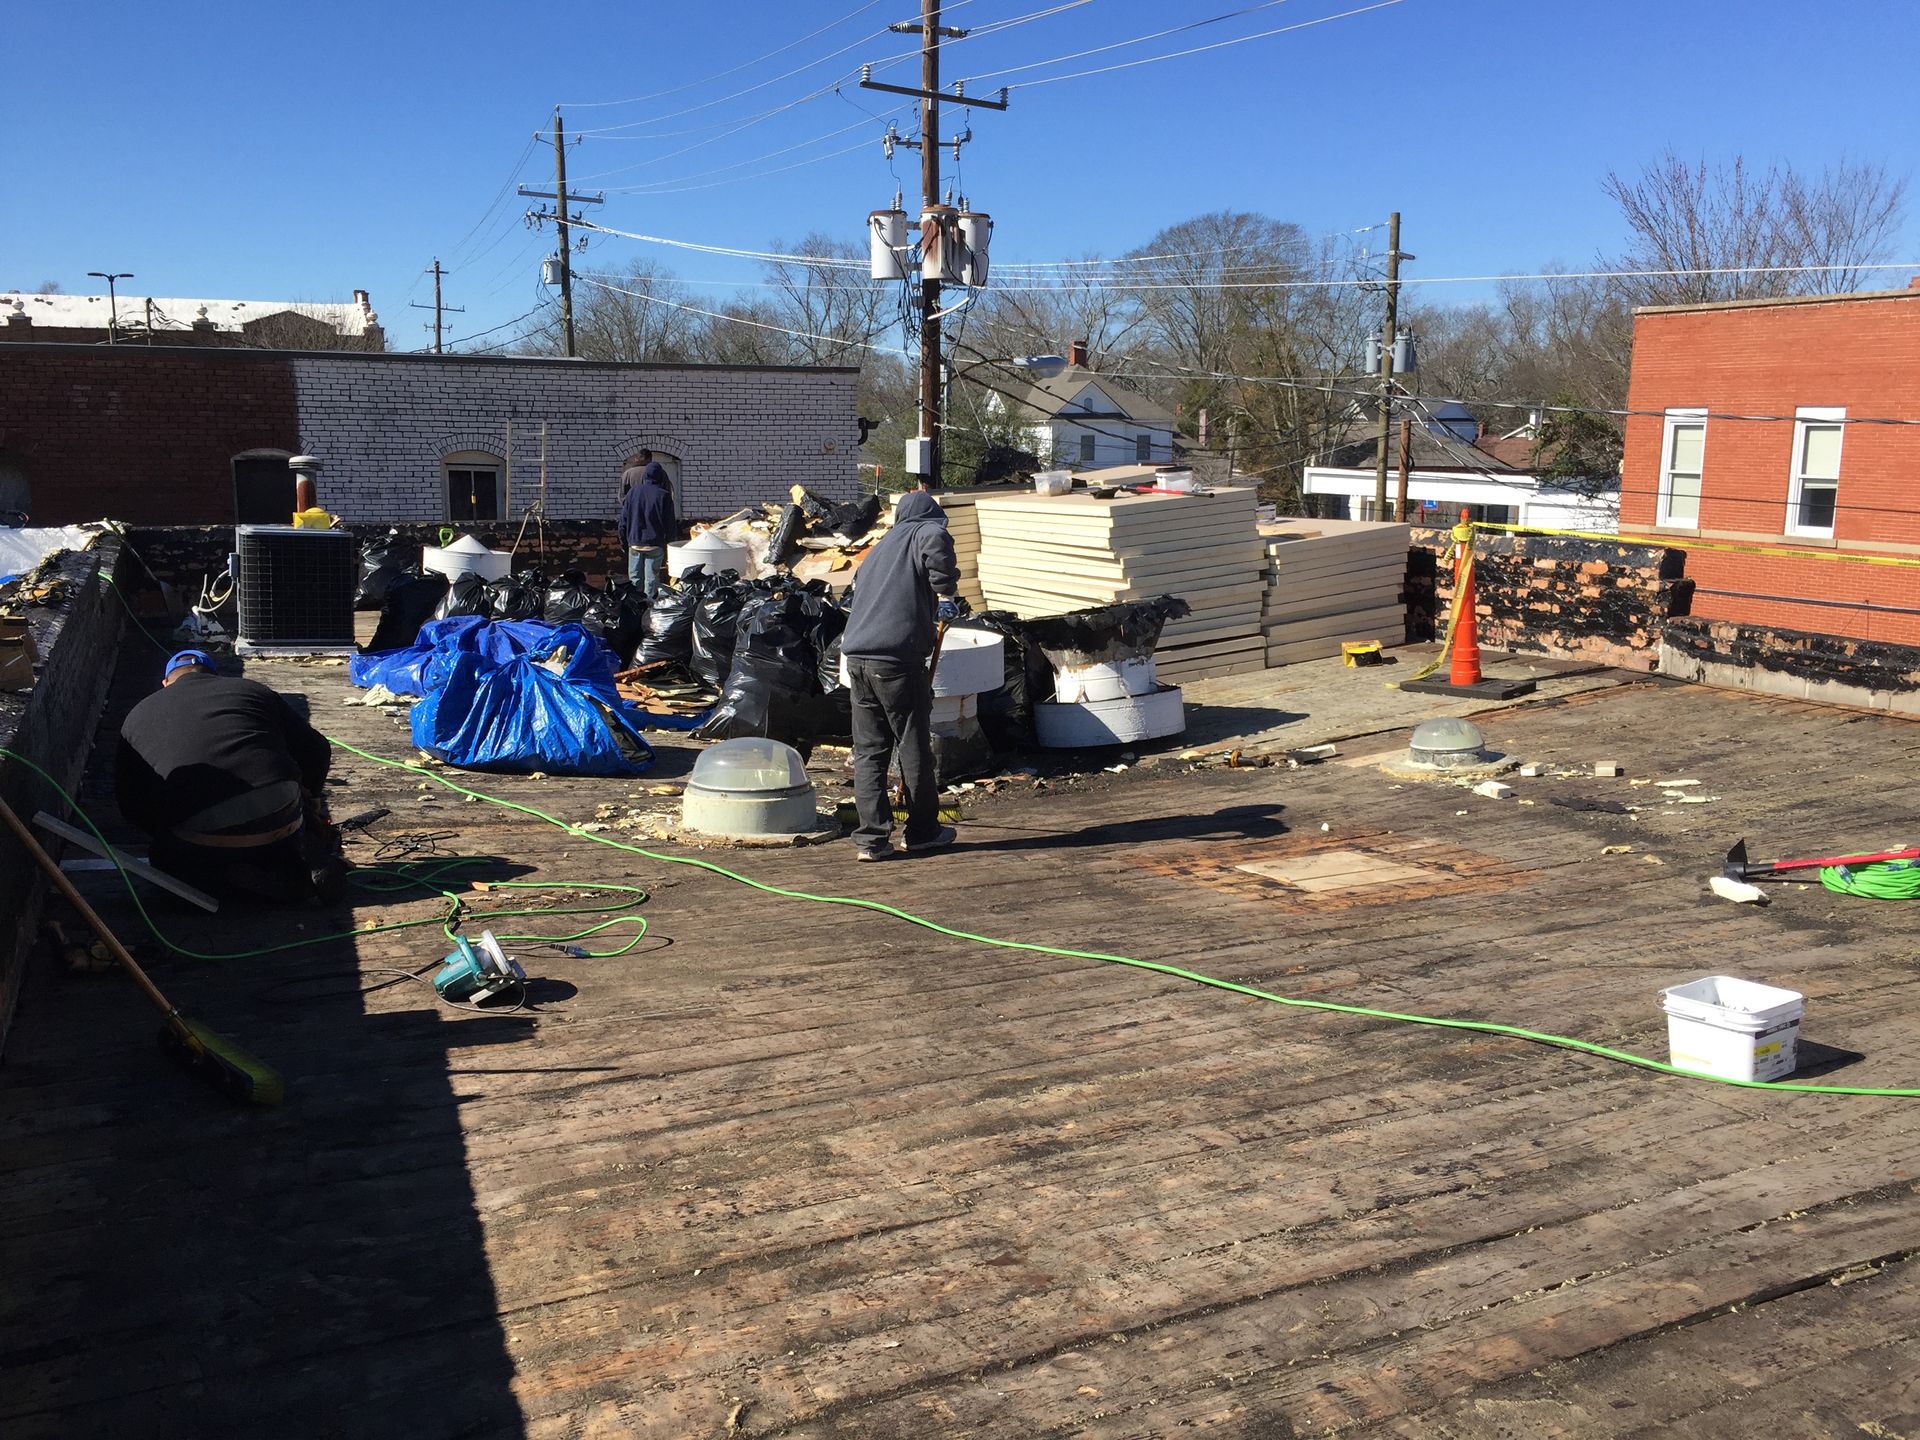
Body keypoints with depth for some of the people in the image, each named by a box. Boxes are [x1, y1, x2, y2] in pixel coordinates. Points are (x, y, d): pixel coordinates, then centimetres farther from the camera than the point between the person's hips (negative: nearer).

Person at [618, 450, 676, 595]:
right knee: (652, 577, 1)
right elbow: (670, 522, -6)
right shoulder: (663, 496, -8)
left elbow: (624, 518, 5)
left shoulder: (633, 492, 1)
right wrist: (671, 538, 6)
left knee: (634, 577, 10)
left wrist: (623, 539, 14)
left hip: (634, 543, 3)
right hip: (655, 544, -2)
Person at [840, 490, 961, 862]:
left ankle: (871, 837, 8)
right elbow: (937, 544, -22)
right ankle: (923, 831, 20)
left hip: (856, 658, 6)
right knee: (914, 747, 8)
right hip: (899, 657, -6)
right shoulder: (928, 532, 4)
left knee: (868, 750, 10)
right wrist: (945, 591, -6)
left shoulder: (879, 549, 27)